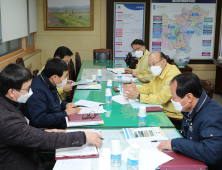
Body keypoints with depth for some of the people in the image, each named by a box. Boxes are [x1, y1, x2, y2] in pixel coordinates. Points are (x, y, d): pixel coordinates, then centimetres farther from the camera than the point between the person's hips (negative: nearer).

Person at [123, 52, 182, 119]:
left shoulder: (173, 75, -24)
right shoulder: (158, 72, 7)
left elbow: (161, 99, -28)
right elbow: (150, 87, 17)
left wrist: (138, 96, -25)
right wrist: (136, 88, -2)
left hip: (172, 115, -8)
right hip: (160, 110, 8)